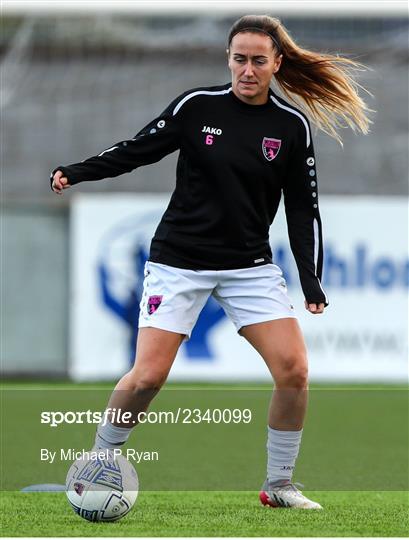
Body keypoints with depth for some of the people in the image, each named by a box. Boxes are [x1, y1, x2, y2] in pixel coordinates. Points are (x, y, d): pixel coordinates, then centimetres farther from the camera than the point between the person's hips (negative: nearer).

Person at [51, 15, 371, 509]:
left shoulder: (293, 125, -2)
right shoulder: (197, 106, -7)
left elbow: (303, 207, 2)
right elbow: (138, 149, 0)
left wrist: (311, 281, -4)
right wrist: (76, 172, -13)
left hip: (250, 266, 2)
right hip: (179, 260, -2)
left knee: (293, 369, -11)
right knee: (148, 376, -12)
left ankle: (279, 486, 6)